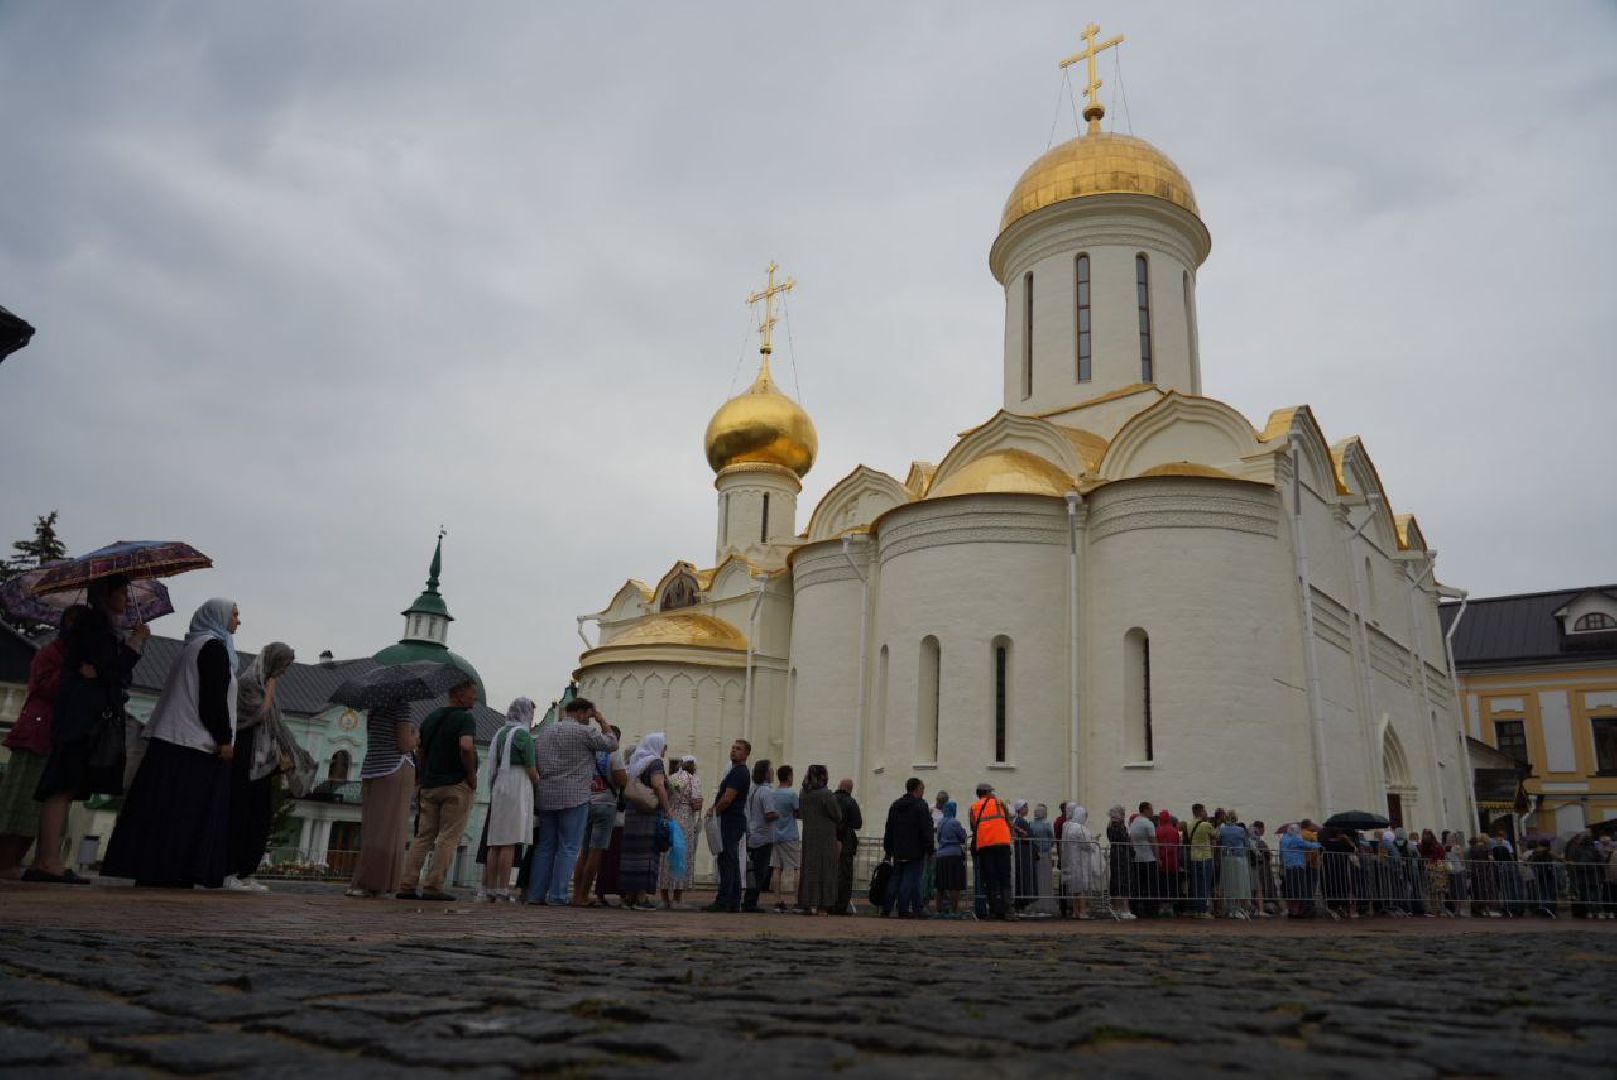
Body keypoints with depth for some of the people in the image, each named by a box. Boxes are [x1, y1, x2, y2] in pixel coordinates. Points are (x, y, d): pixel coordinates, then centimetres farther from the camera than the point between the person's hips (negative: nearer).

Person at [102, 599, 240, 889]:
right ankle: (174, 871, -8)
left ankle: (152, 870, 7)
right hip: (199, 742, -9)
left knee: (165, 807, 7)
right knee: (190, 809, -7)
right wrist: (224, 738, -16)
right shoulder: (214, 646, -7)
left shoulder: (195, 645, 22)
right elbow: (214, 697, -16)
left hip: (173, 739, 9)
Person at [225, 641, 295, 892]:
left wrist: (278, 754, 13)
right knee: (240, 816, -6)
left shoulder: (264, 685, 17)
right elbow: (260, 713, -19)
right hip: (245, 761, -8)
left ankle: (247, 873, 9)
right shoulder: (248, 682, -8)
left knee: (261, 817, 5)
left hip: (262, 763, 8)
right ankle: (231, 874, -2)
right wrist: (271, 685, -10)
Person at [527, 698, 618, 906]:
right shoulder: (584, 732, -6)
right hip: (574, 797, -6)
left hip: (546, 797, 6)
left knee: (545, 847, 11)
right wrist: (602, 721, 10)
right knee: (568, 848, -2)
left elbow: (535, 765, 18)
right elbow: (612, 744, 2)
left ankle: (536, 894, 9)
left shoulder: (544, 733, 15)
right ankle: (557, 896, -4)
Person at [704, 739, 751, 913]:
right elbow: (724, 796, 24)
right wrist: (714, 809, 7)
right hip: (734, 822, 11)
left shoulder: (738, 772, -13)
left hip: (730, 822, -11)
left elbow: (727, 799, -20)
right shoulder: (737, 771, 21)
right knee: (733, 863, 10)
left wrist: (714, 812, -6)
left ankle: (723, 901, -11)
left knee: (726, 861, -11)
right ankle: (734, 902, 13)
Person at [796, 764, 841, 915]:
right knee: (824, 869, -1)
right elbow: (838, 816, -9)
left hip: (808, 836, 6)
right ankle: (820, 905, -3)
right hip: (825, 837, -6)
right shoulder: (826, 794, -14)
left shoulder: (804, 794, 6)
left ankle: (807, 904, 11)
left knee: (808, 868, 10)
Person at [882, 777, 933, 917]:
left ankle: (886, 908, 8)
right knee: (910, 879, -3)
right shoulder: (920, 805, -7)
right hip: (915, 851, -6)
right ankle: (903, 910, -5)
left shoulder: (895, 805, 15)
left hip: (898, 851, 6)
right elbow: (926, 830, -12)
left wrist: (888, 849, 19)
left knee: (895, 878, 12)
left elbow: (889, 830, 17)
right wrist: (930, 849, -8)